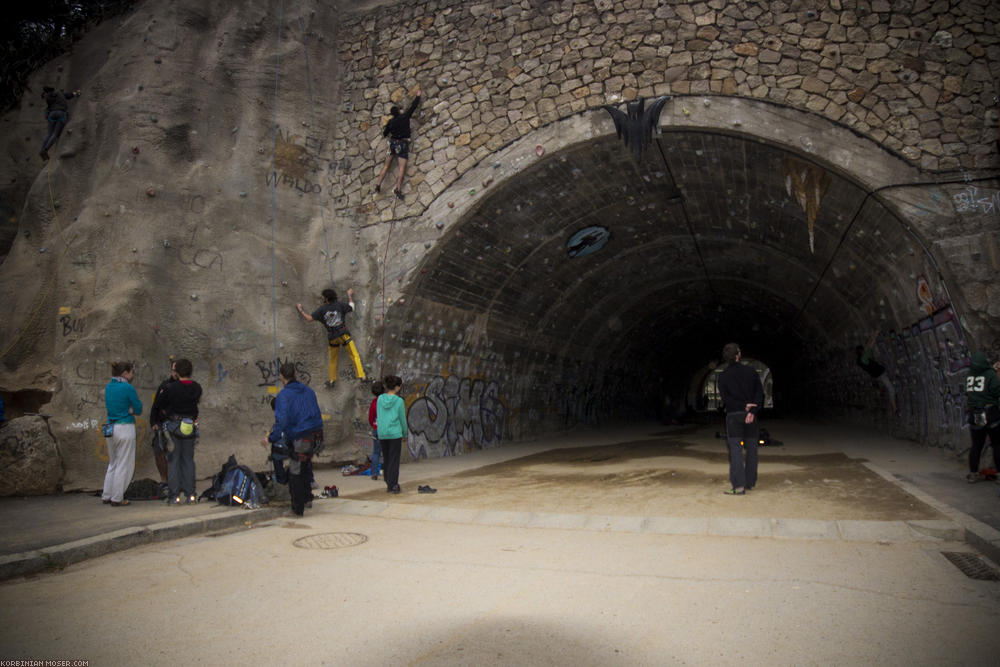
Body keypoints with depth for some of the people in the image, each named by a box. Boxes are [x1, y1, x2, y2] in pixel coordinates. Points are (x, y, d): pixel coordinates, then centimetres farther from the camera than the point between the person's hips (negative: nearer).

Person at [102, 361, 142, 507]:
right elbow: (138, 409, -9)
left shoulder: (108, 387, 9)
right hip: (125, 428, -7)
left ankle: (106, 496, 23)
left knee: (112, 464, 19)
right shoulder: (128, 388, -13)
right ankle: (117, 499, 6)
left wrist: (128, 410, 3)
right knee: (124, 465, 2)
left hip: (110, 427, 7)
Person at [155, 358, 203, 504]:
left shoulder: (170, 388, -13)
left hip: (173, 426, -3)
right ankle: (190, 494, 11)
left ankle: (174, 496, 4)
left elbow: (157, 405, -4)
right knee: (188, 460, 11)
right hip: (190, 427, 3)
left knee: (173, 461, 4)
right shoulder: (197, 388, -2)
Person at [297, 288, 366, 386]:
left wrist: (300, 309, 11)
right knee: (354, 356, 1)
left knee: (333, 360, 18)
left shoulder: (322, 309, -3)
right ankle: (361, 376, -7)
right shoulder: (340, 305, -4)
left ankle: (332, 380, 25)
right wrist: (350, 295, 25)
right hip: (343, 334, -2)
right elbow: (351, 306, 10)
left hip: (332, 337, 2)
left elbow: (309, 318, -2)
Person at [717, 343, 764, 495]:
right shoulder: (751, 371, 3)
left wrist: (743, 406, -8)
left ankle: (738, 486, -11)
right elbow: (760, 393, -5)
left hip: (734, 415, -2)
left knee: (735, 450, -4)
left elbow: (726, 398, -9)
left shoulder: (723, 376, -1)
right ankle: (750, 482, 19)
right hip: (752, 415, 2)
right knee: (751, 449, 12)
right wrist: (752, 412, -12)